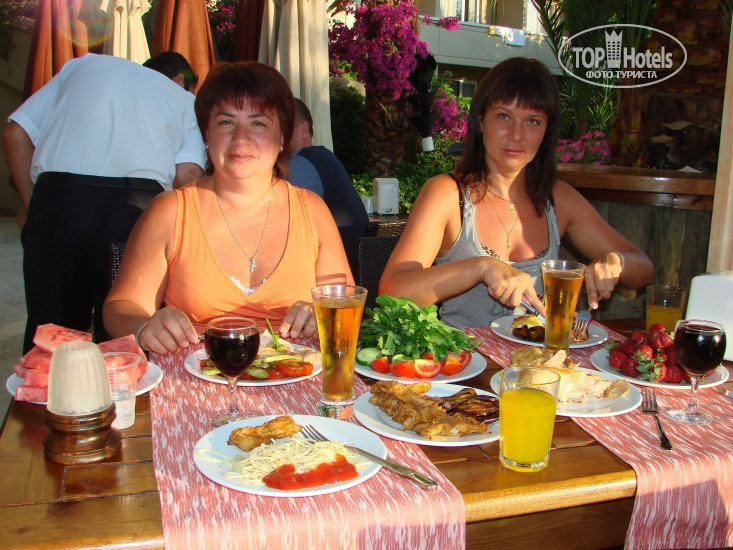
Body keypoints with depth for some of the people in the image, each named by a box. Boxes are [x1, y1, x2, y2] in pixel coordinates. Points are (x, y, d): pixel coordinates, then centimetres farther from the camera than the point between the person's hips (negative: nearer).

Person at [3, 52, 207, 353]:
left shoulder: (82, 64, 26)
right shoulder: (184, 98, 20)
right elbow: (187, 174, 0)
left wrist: (31, 204, 22)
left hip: (56, 198, 2)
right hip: (135, 205, -2)